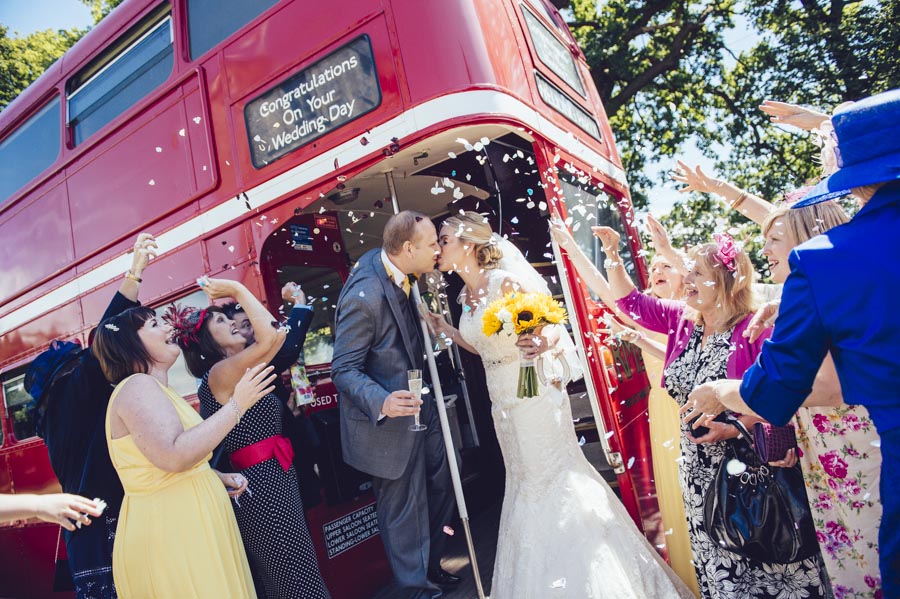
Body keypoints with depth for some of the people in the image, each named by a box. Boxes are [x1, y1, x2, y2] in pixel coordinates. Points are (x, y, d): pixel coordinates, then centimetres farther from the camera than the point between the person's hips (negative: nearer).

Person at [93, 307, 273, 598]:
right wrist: (237, 405, -27)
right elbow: (174, 456, -31)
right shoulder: (137, 386, -17)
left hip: (182, 524, 10)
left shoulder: (152, 388, 15)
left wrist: (220, 477, 12)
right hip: (167, 527, -10)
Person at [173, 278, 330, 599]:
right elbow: (268, 338, -28)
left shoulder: (237, 373, 13)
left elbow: (278, 334, 15)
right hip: (263, 482, -10)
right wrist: (237, 290, -17)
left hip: (275, 477, 10)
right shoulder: (220, 372, -14)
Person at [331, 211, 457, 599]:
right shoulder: (364, 296, -29)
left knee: (440, 488, 21)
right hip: (388, 421, -9)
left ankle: (431, 566, 46)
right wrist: (382, 403, -38)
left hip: (418, 407, 9)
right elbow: (343, 369, -25)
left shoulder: (381, 261, -2)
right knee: (404, 508, 10)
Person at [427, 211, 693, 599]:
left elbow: (554, 326, -16)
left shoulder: (506, 282, -18)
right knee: (525, 480, 18)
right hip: (504, 403, 8)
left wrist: (545, 341, -37)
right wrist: (446, 330, 9)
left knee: (553, 476, 3)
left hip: (533, 396, -8)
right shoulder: (466, 296, 6)